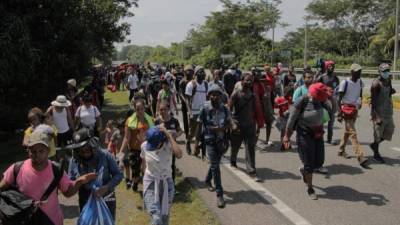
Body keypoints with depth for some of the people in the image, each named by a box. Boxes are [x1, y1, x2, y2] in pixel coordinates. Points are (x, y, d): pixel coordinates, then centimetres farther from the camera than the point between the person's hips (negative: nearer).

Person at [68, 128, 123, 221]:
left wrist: (106, 187, -26)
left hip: (107, 201, -1)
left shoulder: (105, 155, -15)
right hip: (86, 204, 1)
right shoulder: (74, 161, -9)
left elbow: (118, 174, -11)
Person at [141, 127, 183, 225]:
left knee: (165, 216, 15)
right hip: (151, 183, -1)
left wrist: (169, 136, -34)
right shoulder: (144, 146, -12)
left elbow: (179, 155, -38)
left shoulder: (169, 144, -17)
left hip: (166, 183, 1)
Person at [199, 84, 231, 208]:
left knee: (215, 163, 20)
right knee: (215, 166, -8)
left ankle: (208, 180, 49)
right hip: (210, 141, -4)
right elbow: (199, 126, -7)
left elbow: (229, 124, 1)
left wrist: (221, 128, -15)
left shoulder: (224, 109, -3)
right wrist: (197, 143, -11)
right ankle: (219, 194, -4)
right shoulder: (205, 109, -11)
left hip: (221, 140, 4)